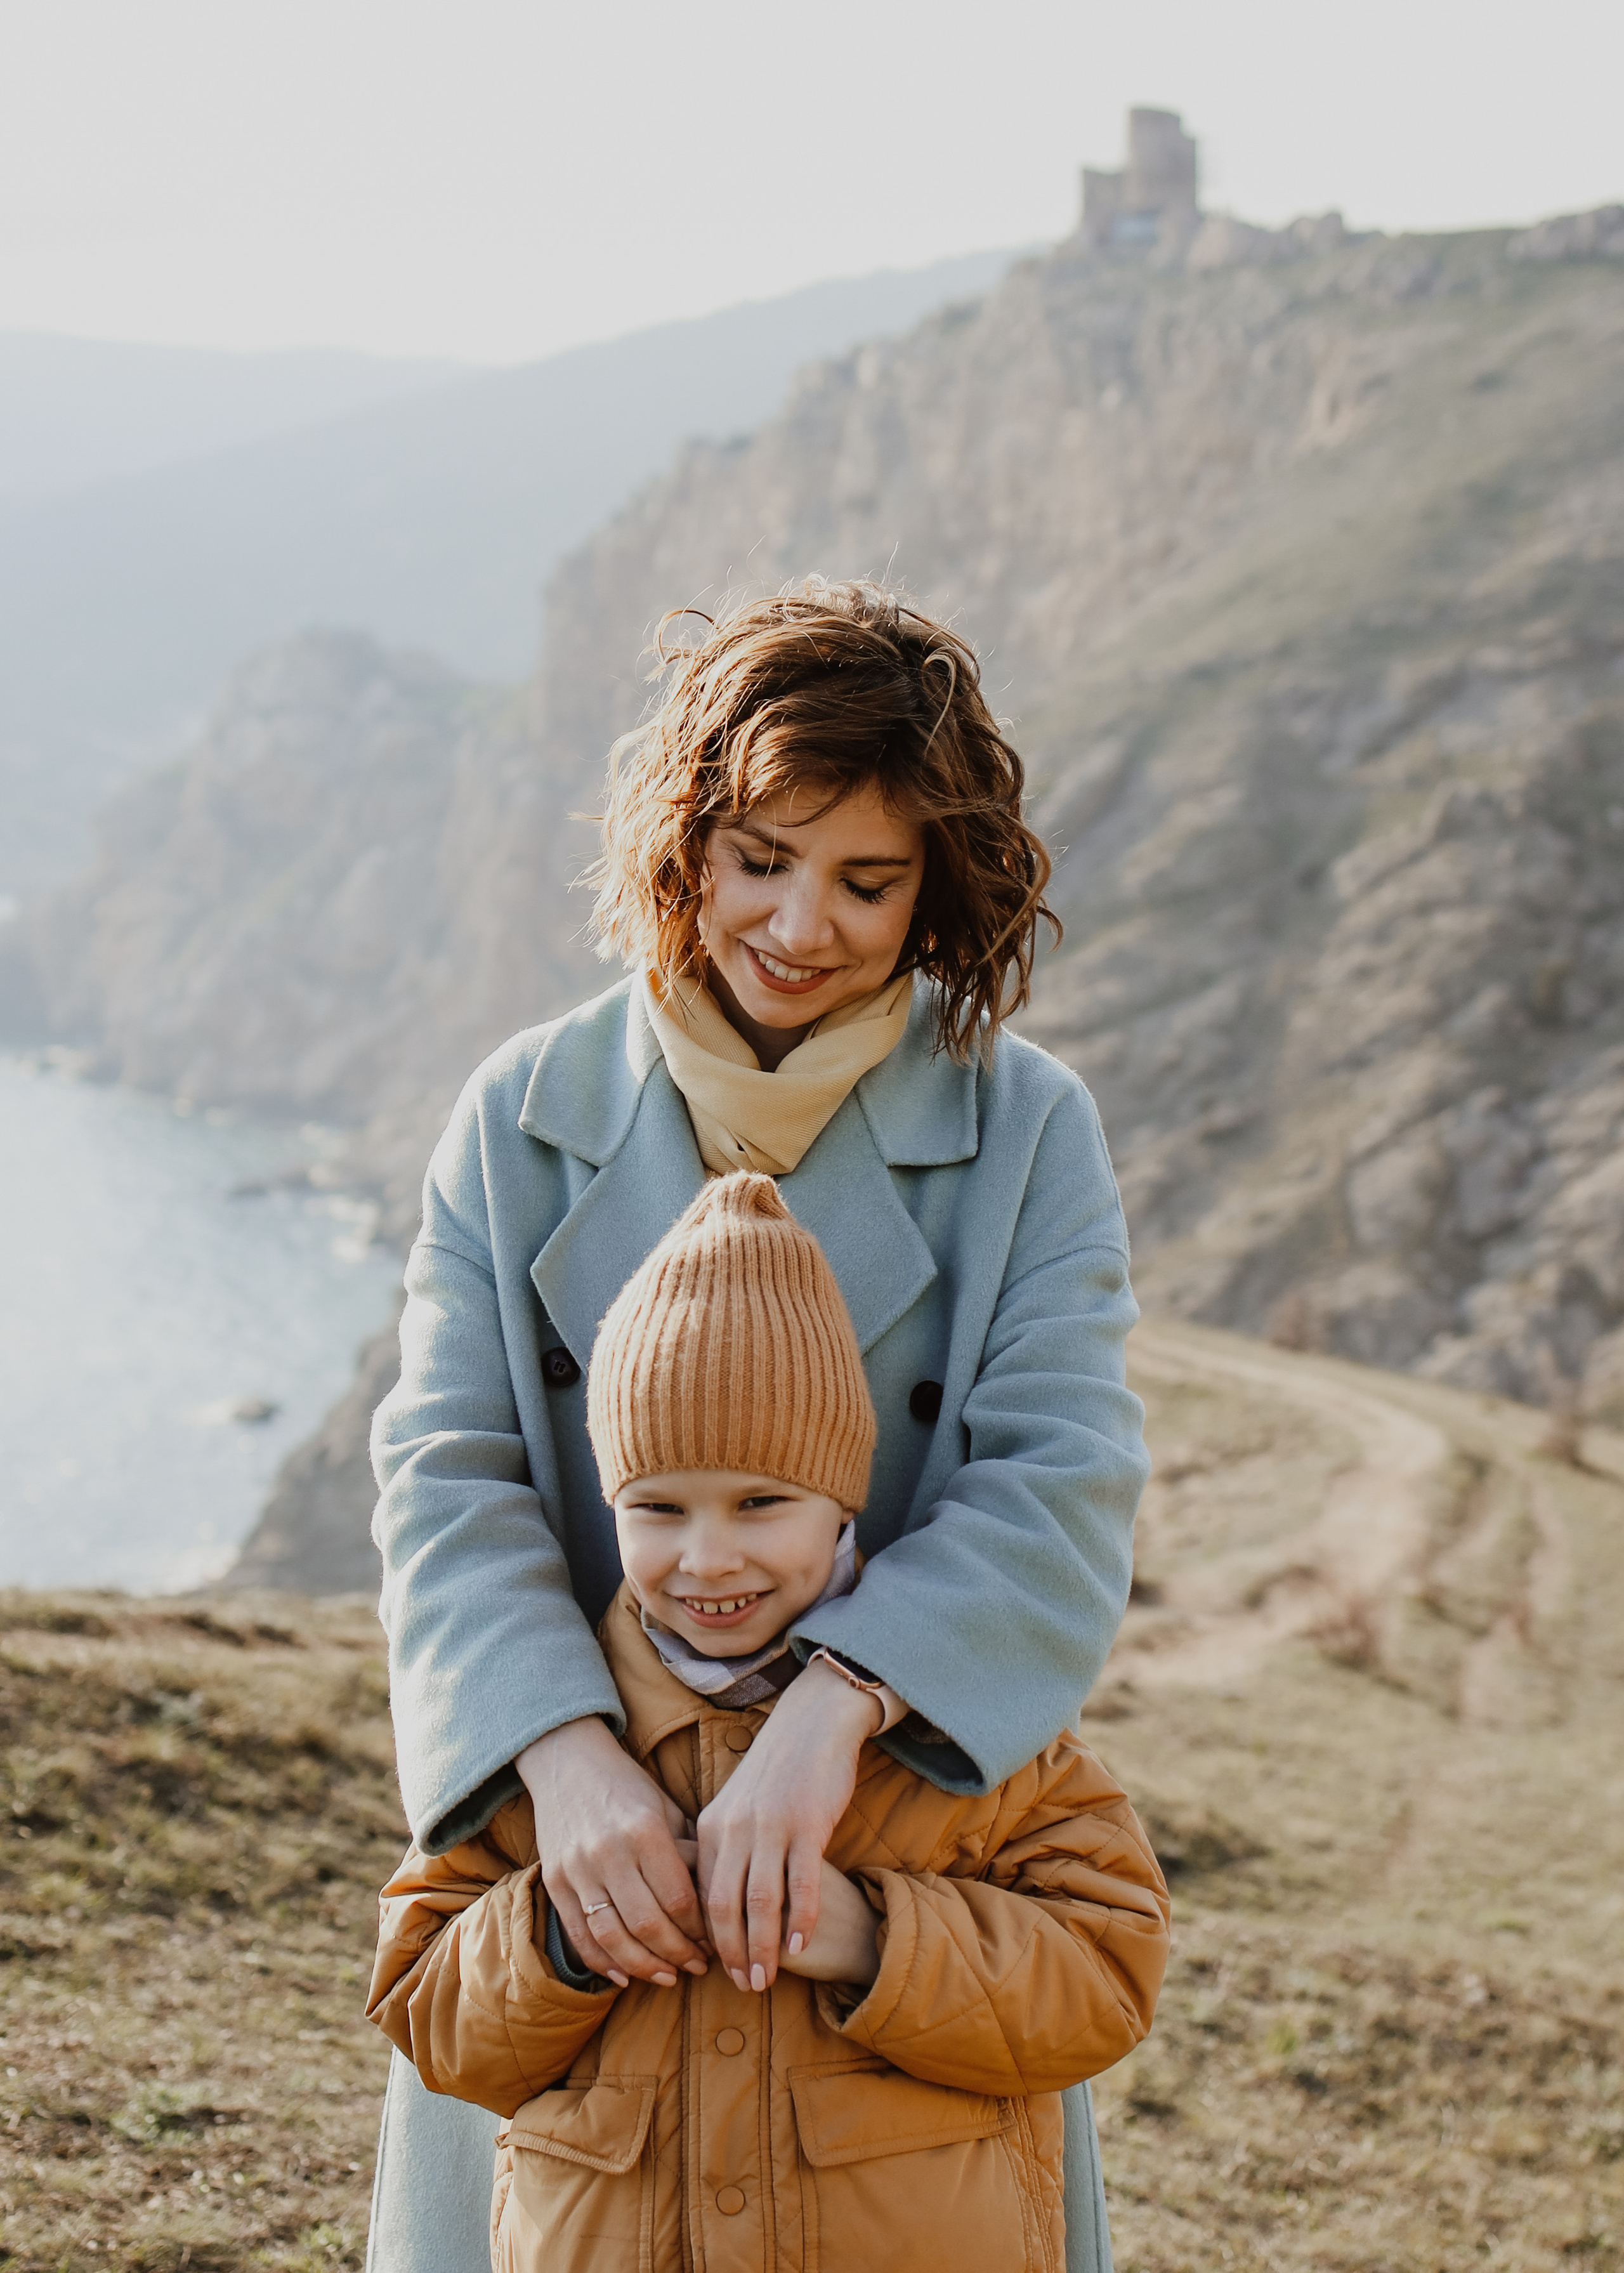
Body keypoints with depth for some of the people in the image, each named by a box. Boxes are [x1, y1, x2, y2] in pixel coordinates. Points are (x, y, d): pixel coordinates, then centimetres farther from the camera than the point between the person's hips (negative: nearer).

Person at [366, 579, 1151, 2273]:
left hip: (914, 1880, 0)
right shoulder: (523, 1119, 0)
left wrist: (828, 1711, -31)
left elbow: (1060, 1488, -15)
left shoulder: (1027, 1133, -3)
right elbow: (447, 1478, -9)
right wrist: (566, 1755, -27)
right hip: (577, 1881, 1)